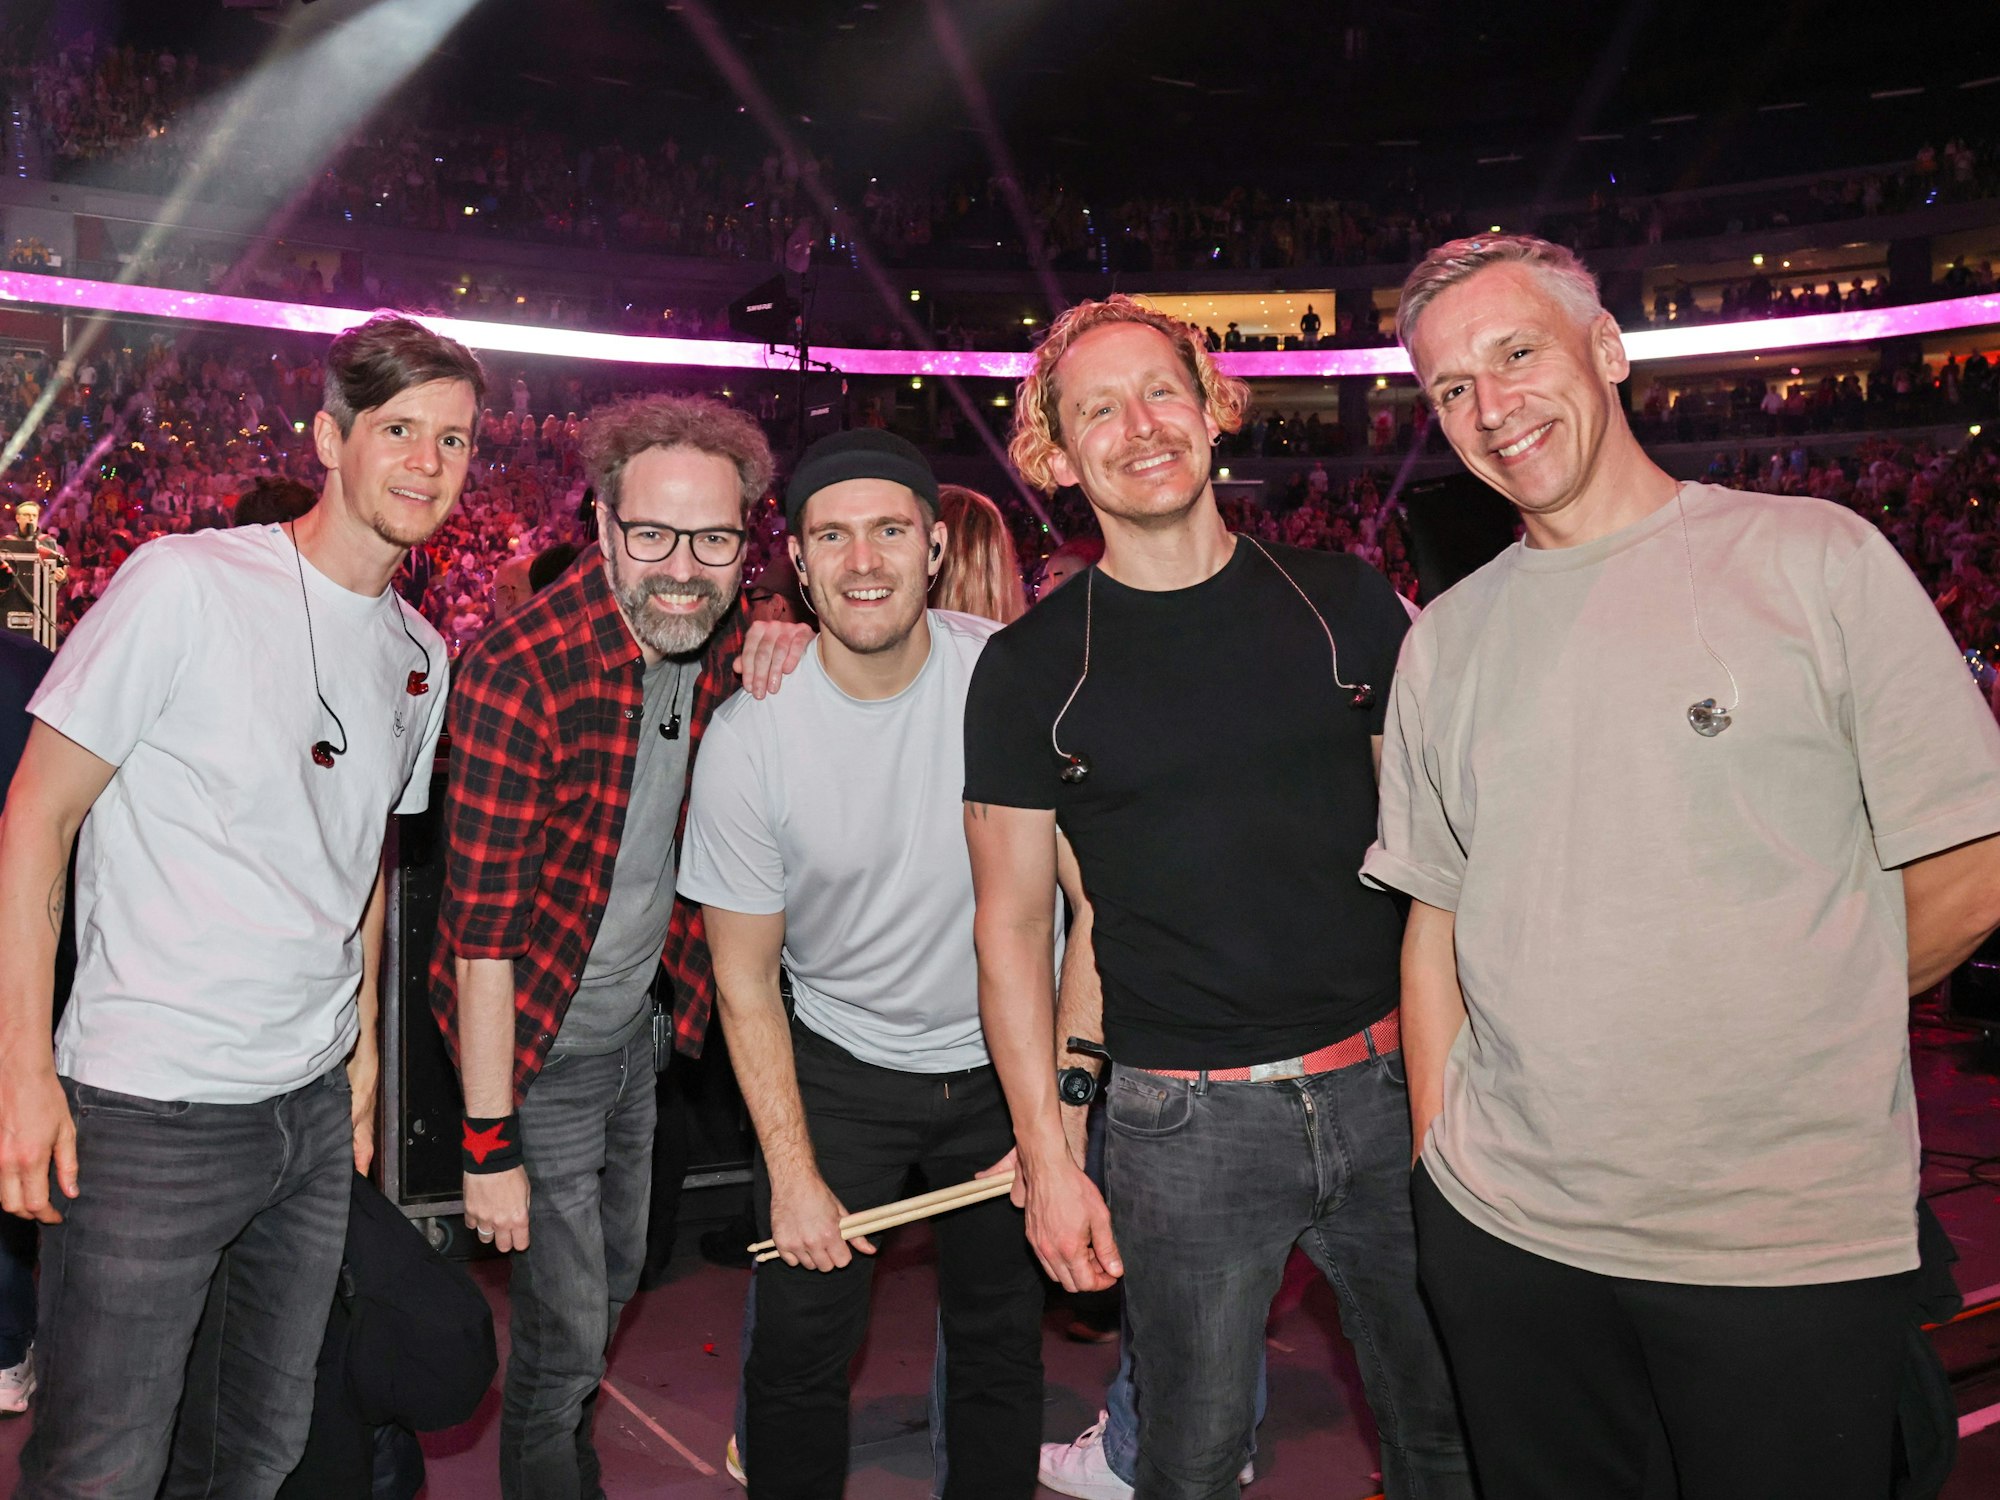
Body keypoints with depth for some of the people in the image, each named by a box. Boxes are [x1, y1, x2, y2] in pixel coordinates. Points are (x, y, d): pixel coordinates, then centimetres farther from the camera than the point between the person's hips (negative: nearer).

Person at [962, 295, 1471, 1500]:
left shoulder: (1346, 602, 2)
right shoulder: (1032, 668, -4)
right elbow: (1013, 924, 0)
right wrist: (1047, 1159, -4)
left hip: (1389, 1081, 3)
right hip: (1188, 1118, -2)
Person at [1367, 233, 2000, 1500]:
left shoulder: (1815, 559, -5)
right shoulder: (1445, 640, 6)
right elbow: (1436, 919, 8)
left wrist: (1768, 1049, 2)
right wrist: (1438, 1158, 3)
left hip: (1788, 1243, -3)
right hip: (1503, 1225, 3)